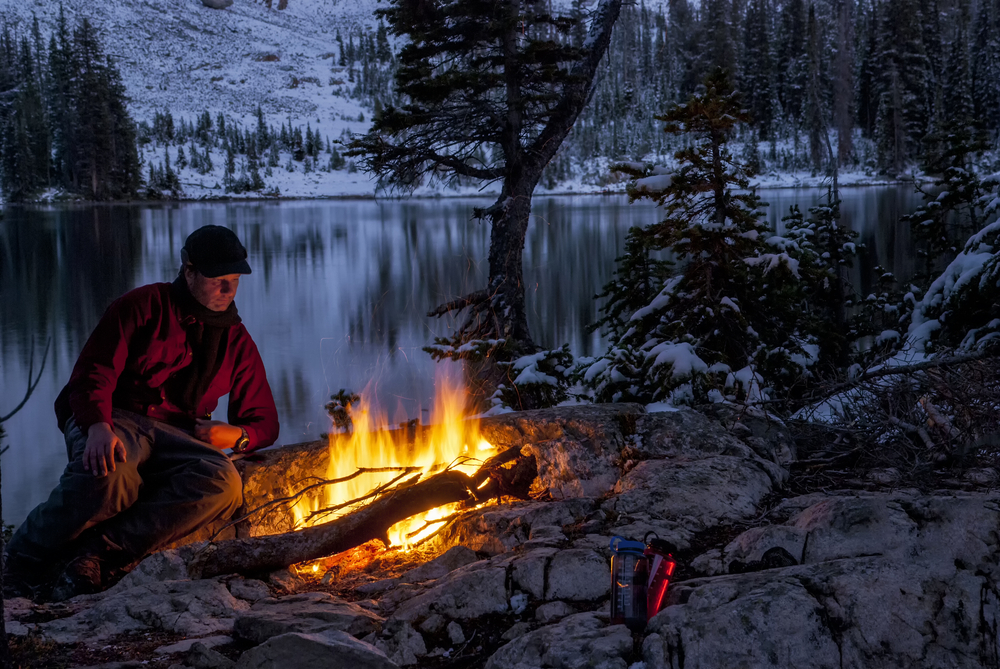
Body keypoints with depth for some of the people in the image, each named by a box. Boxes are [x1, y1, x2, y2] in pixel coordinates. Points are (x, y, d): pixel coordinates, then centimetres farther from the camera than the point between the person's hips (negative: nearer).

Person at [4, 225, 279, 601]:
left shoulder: (238, 341, 17)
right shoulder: (146, 305, 4)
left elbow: (264, 422, 22)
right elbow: (93, 372, -4)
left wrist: (237, 435, -3)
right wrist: (98, 426, -26)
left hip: (173, 436, 3)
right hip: (112, 419, -3)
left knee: (222, 482, -32)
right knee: (108, 472, -41)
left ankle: (97, 553, -35)